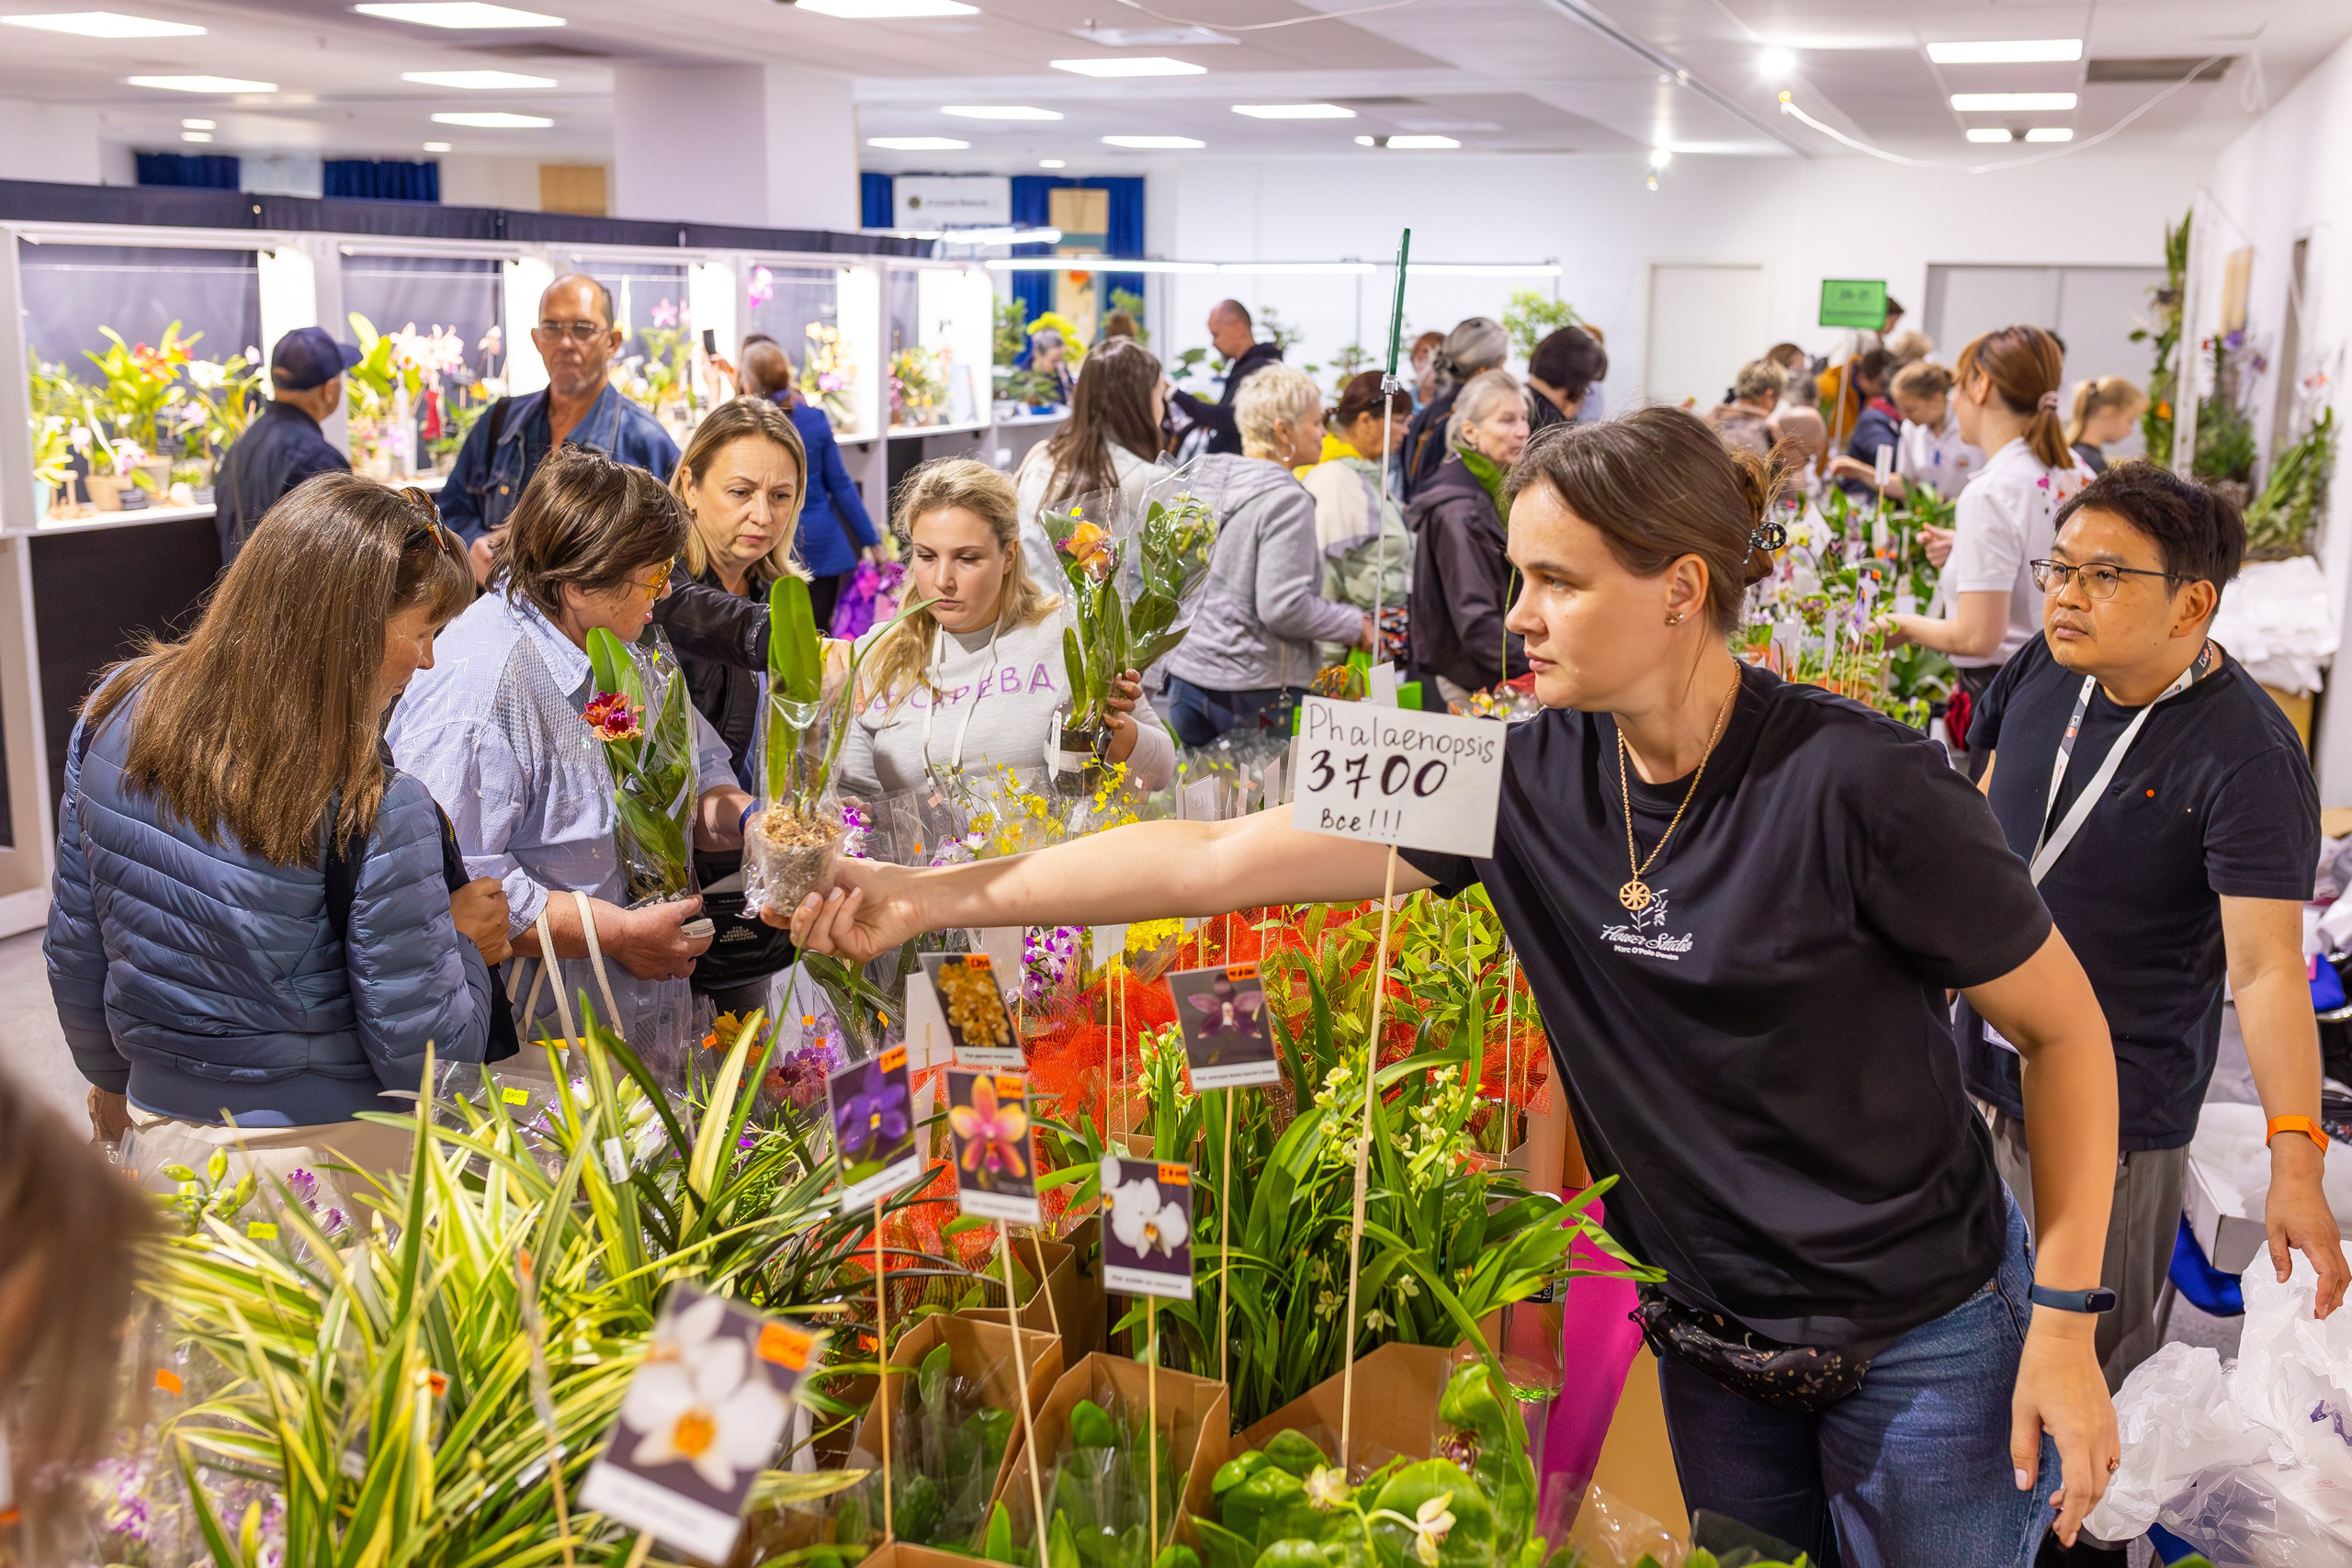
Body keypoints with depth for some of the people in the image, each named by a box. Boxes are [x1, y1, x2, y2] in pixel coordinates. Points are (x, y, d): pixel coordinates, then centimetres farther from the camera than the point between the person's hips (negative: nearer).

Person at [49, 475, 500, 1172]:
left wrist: (114, 1081, 18)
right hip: (327, 1152, -5)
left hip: (158, 1121, 5)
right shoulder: (373, 812, -27)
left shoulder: (117, 714, -8)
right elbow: (426, 1059, -21)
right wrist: (463, 944, -3)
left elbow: (74, 953, 3)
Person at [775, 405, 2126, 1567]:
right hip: (1708, 1333, 4)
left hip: (1920, 1340, -4)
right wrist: (933, 895, -13)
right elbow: (1224, 861, -10)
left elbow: (2066, 1027, -11)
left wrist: (2066, 1321, -12)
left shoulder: (1856, 783, -22)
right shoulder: (1532, 776, -9)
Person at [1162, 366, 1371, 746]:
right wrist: (1356, 626, -7)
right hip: (1255, 690, -8)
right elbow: (1283, 607, -20)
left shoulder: (1199, 479, 7)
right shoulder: (1286, 500, -16)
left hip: (1186, 673, 8)